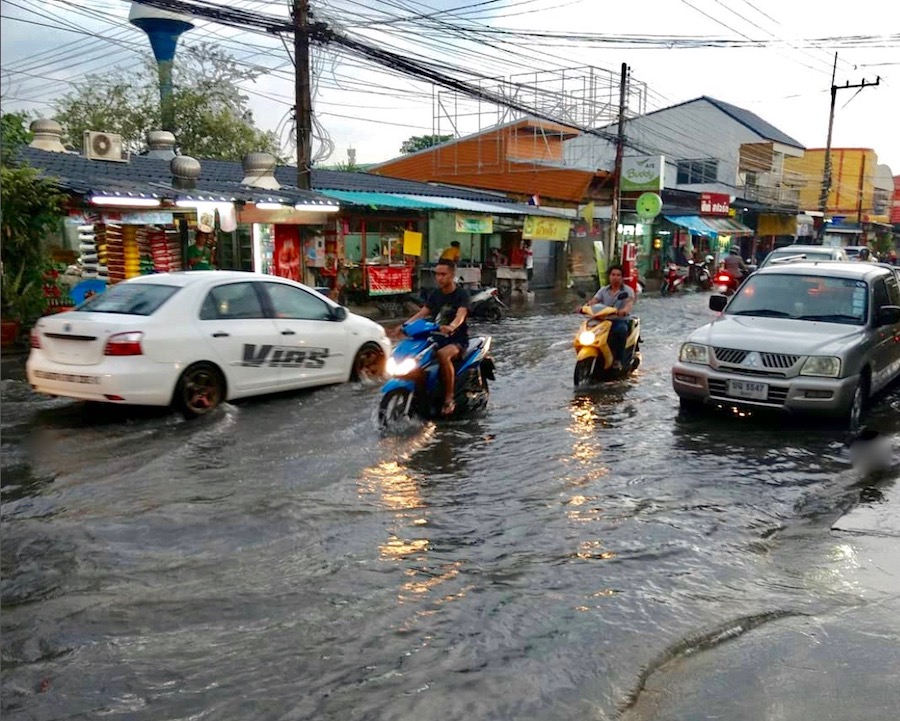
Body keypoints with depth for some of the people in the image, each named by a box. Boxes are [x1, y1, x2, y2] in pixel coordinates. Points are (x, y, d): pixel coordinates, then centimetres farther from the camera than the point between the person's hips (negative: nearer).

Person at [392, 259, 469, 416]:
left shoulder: (461, 294, -6)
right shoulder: (435, 294, 13)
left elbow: (460, 315, -24)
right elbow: (422, 313, 6)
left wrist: (451, 327, -47)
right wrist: (404, 325, -11)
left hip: (457, 339, -6)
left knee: (443, 354, -39)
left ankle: (449, 398, -30)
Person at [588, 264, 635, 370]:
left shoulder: (627, 290, 3)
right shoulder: (603, 290, 14)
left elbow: (630, 301, -19)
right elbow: (594, 301, -1)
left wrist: (625, 309, -44)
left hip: (621, 320, -3)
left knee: (621, 329, -39)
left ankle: (618, 360, -32)